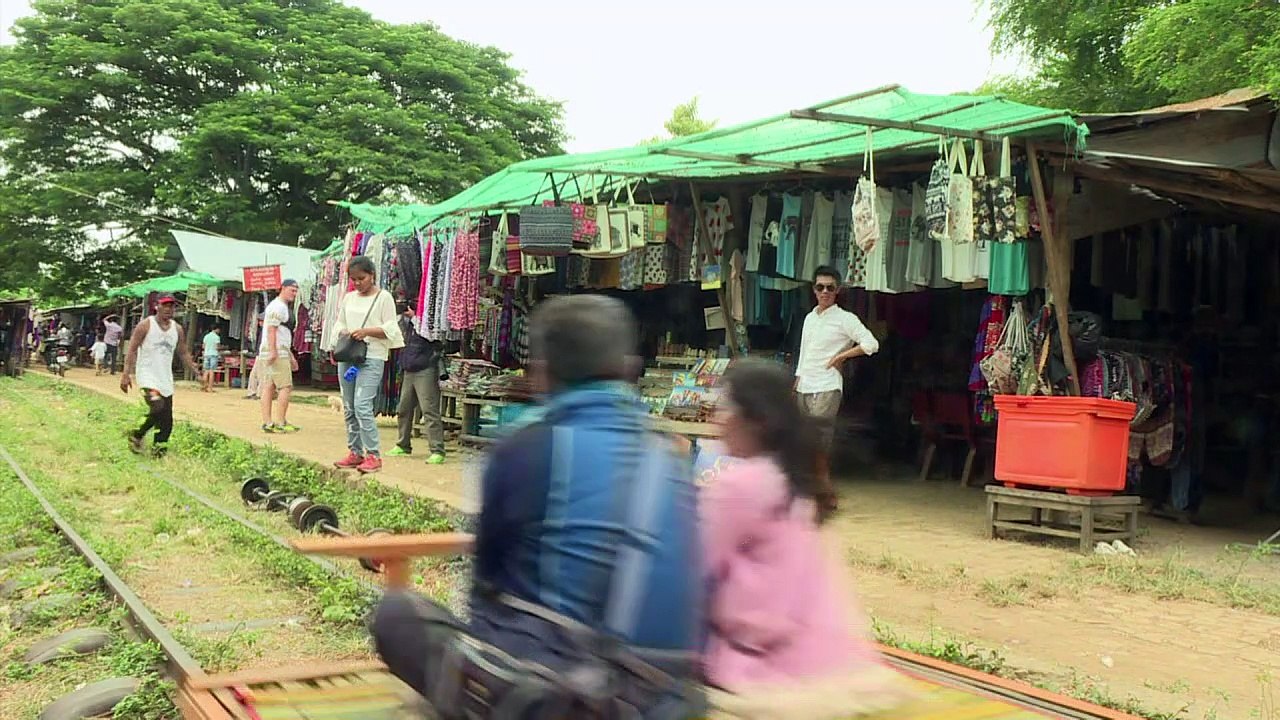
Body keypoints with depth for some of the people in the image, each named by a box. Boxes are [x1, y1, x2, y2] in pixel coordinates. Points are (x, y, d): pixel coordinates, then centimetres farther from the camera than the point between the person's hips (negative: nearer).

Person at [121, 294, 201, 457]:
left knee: (167, 420, 3)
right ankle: (137, 436, -2)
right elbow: (132, 350, -6)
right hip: (148, 376, -6)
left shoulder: (177, 329, 9)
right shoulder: (146, 325, -5)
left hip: (166, 379, 6)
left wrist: (197, 372, 9)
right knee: (158, 409, -24)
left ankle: (159, 452, 13)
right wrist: (126, 374, -14)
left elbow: (184, 353, 18)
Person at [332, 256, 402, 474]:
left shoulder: (383, 297, -1)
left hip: (372, 358, -7)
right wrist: (344, 333, -2)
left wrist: (366, 331, -17)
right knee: (349, 408, 8)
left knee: (362, 406, -16)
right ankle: (355, 452, 18)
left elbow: (390, 329, -5)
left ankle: (374, 455, -11)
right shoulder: (348, 298, 15)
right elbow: (339, 324, 21)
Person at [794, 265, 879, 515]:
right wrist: (796, 384, 16)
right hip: (804, 388, 7)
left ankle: (825, 497, -4)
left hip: (827, 388, -7)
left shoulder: (845, 319, -4)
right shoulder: (809, 318, 17)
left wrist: (841, 356, -8)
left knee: (819, 441, -11)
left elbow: (871, 344, -12)